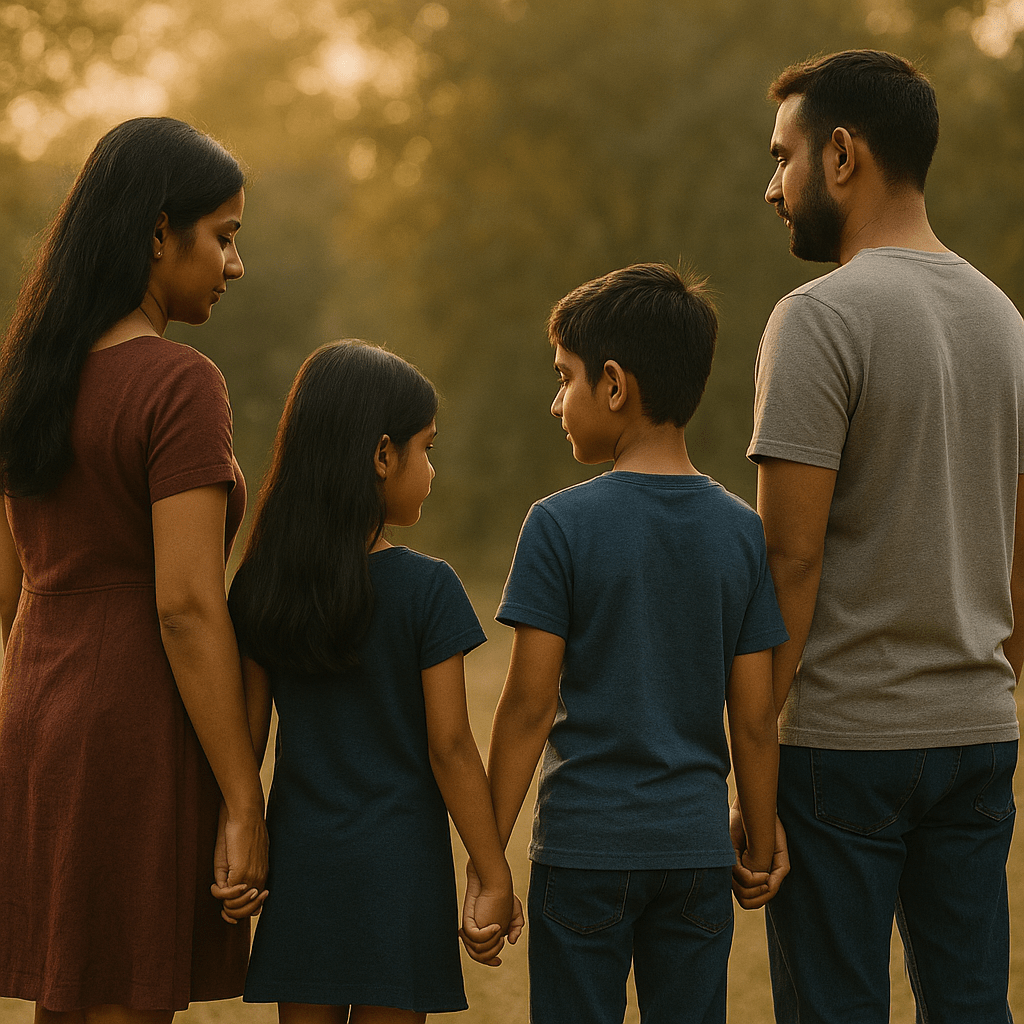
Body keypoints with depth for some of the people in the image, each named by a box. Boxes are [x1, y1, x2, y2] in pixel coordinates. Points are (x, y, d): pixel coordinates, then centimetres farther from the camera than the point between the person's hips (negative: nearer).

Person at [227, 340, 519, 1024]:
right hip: (400, 860, -3)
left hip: (299, 863, 3)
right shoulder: (427, 588, -11)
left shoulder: (259, 586, 0)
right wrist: (495, 878, -5)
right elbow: (449, 746, -11)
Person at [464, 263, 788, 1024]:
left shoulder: (561, 525, -10)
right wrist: (762, 846, 12)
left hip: (585, 846, -3)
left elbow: (529, 706, -10)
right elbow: (755, 719, 0)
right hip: (697, 844, 3)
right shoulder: (743, 533, 0)